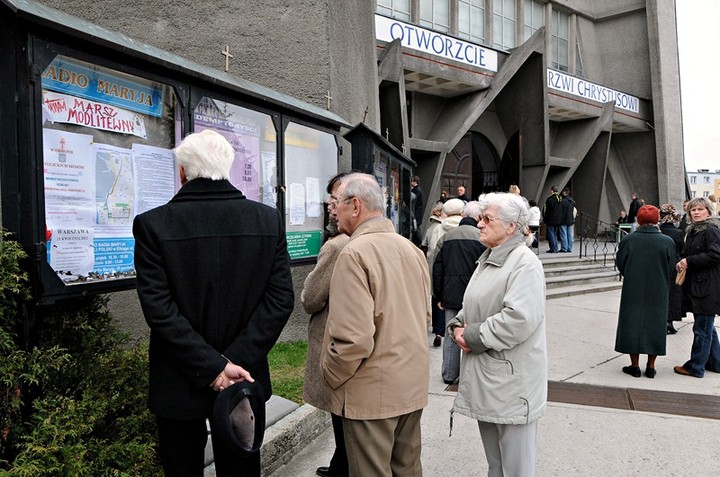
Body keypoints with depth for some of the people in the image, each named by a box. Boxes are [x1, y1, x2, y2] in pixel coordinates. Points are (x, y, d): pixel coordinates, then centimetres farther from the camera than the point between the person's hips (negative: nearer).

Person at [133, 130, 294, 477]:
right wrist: (234, 362, -11)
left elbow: (158, 308, -17)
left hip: (179, 384, -2)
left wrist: (214, 367, -15)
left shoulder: (152, 224, -12)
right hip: (244, 379, 2)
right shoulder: (269, 219, -6)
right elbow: (281, 298, -10)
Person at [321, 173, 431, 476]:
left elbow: (354, 339, -25)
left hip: (372, 392, -7)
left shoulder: (355, 253, -20)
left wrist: (330, 376, -9)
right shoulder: (411, 248, 5)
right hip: (412, 385, 8)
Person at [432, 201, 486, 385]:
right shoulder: (482, 238, -8)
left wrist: (438, 296, 10)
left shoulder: (446, 237, 5)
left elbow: (437, 269, 6)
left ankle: (449, 374, 18)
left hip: (451, 295, 3)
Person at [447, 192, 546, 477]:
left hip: (511, 379, -8)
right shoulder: (487, 259, 13)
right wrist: (457, 327, -2)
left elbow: (519, 320, -27)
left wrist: (471, 336, -18)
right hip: (485, 377, 9)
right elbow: (472, 307, 19)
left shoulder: (525, 262, -15)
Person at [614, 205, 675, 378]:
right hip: (658, 293, 1)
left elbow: (620, 263, -2)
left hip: (633, 291, -1)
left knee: (633, 323, 9)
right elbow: (671, 268, 1)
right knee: (654, 325, 12)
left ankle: (635, 366, 14)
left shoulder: (629, 240, -12)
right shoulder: (667, 242, -10)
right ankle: (650, 367, 18)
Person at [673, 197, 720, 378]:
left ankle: (695, 367, 7)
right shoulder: (692, 231, 15)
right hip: (695, 286, 10)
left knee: (702, 329, -1)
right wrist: (682, 263, 4)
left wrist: (689, 261, -19)